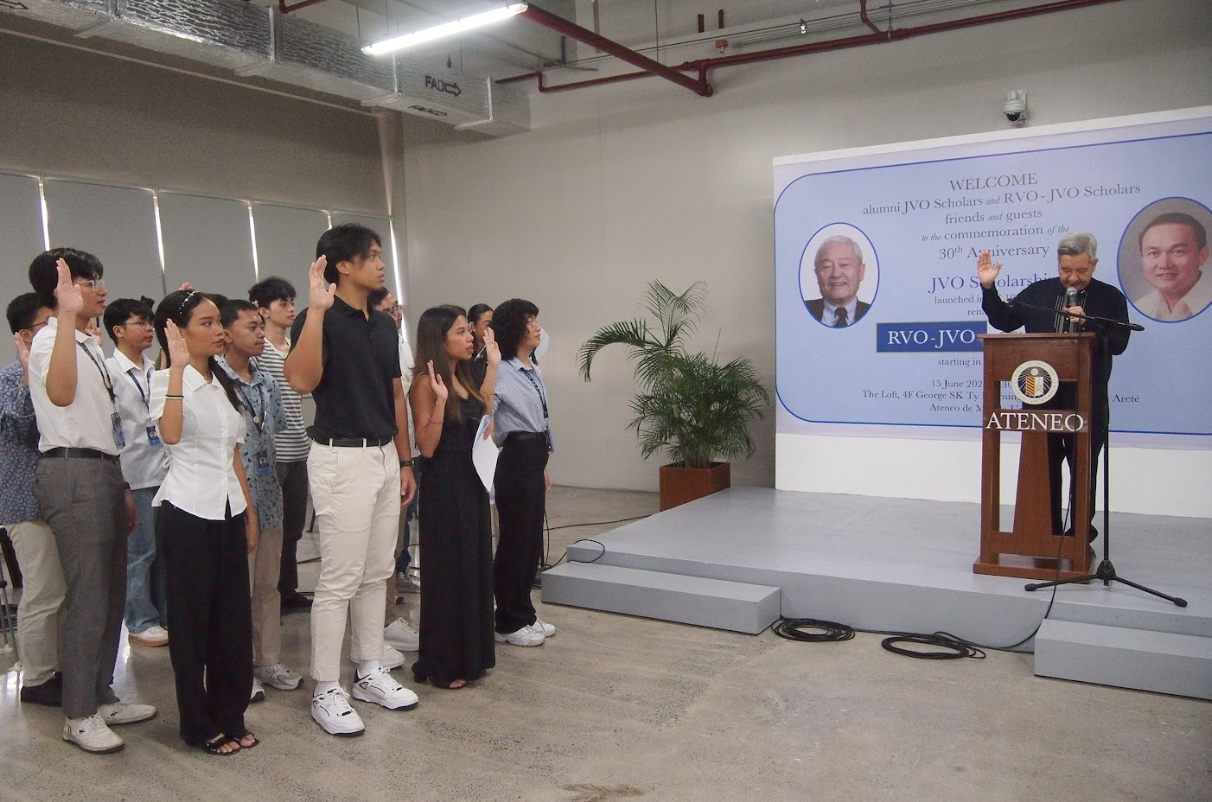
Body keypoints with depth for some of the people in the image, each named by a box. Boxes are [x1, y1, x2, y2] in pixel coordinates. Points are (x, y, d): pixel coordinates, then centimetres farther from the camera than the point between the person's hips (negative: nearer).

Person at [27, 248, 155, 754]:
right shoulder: (51, 339, -10)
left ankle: (102, 697, 26)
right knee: (88, 596, -5)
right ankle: (79, 715, 8)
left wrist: (122, 487, 21)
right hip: (73, 474, -9)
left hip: (102, 471, 9)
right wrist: (69, 314, -37)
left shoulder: (89, 345, 18)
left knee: (111, 591, 14)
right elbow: (61, 394, -35)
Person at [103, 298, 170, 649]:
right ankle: (141, 622, 15)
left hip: (165, 471, 6)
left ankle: (165, 613, 23)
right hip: (135, 475, -6)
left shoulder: (155, 369, 11)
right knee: (141, 551, 2)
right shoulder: (109, 371, -7)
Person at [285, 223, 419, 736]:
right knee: (338, 580, -2)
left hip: (385, 457, 8)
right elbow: (301, 381, -29)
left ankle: (371, 671, 27)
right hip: (341, 459, -8)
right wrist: (317, 309, -32)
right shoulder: (319, 320, -11)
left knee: (376, 574, 15)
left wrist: (405, 461, 14)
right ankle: (326, 690, 11)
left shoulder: (384, 325, 11)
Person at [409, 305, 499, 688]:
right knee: (447, 570, 1)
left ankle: (469, 655, 29)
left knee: (473, 565, 15)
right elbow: (427, 447, -18)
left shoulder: (462, 378, 9)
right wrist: (440, 399, -29)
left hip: (472, 482, 9)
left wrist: (492, 367, 14)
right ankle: (442, 664, 16)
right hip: (445, 487, -9)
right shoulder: (425, 384, -14)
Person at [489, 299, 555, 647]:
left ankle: (525, 613, 27)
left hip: (534, 459, 9)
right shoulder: (501, 372, -13)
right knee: (515, 540, 1)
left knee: (532, 539, 14)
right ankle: (508, 623, 14)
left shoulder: (534, 371, 14)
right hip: (515, 459, -9)